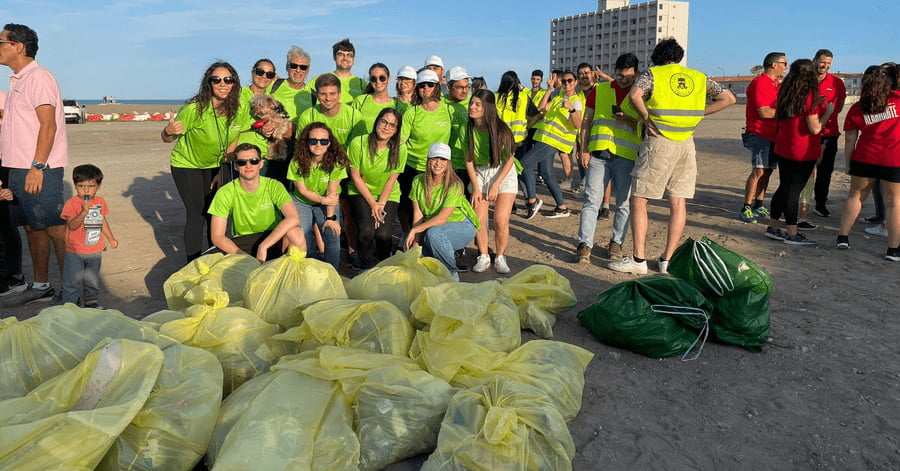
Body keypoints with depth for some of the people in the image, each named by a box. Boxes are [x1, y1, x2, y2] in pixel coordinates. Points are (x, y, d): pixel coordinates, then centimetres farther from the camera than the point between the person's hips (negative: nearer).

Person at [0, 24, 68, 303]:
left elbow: (48, 126, -17)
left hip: (39, 170, -9)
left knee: (54, 229, -5)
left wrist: (37, 167, -22)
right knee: (32, 228, 12)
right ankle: (41, 286, 21)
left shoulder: (39, 78, -10)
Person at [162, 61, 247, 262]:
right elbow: (167, 139, -19)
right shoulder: (194, 109, -29)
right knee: (197, 213, -7)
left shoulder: (240, 110, -17)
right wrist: (169, 131, -43)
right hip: (187, 164, -4)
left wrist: (225, 159, -2)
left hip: (215, 165, 4)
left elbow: (239, 136, 1)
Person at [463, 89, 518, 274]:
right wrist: (476, 188, -6)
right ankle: (483, 257, 14)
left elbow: (509, 160, -11)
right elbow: (469, 161, -1)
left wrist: (495, 186, -14)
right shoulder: (467, 129, -7)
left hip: (503, 174, -3)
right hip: (479, 174, 3)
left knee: (501, 221, -10)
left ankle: (500, 258, 13)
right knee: (478, 220, -7)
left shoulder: (501, 129, -17)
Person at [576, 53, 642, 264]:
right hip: (598, 153, 0)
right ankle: (584, 245, -4)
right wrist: (584, 149, 4)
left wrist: (627, 119, -12)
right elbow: (586, 121, 13)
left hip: (626, 156, 0)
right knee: (592, 200, -5)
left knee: (624, 203, 4)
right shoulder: (599, 90, 13)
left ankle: (616, 243, 17)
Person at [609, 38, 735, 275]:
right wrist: (698, 113, 12)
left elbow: (634, 95, -18)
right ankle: (668, 259, 12)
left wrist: (647, 119, -6)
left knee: (639, 199, 1)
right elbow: (729, 98, 14)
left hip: (659, 141, -4)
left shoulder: (653, 73, 2)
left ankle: (638, 259, -1)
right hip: (687, 143, 5)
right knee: (678, 202, 8)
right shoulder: (698, 77, 14)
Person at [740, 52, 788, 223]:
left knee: (767, 171, 9)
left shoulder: (776, 83, 18)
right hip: (759, 134, -9)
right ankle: (746, 209, -9)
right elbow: (764, 112, -19)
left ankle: (758, 206, 17)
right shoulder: (760, 83, -12)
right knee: (759, 171, -13)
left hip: (773, 135, 9)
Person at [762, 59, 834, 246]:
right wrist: (828, 111, -2)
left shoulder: (784, 93, 5)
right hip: (803, 152, -6)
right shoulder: (810, 96, -15)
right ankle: (792, 234, 6)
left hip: (782, 149, 6)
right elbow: (815, 128, -16)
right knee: (794, 191, -2)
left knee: (783, 187, 15)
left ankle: (772, 227, 21)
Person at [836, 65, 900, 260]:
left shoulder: (857, 108, 0)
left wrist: (848, 163, 12)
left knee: (855, 195, 16)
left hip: (865, 158, 1)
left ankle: (843, 237, 15)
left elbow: (850, 139, 1)